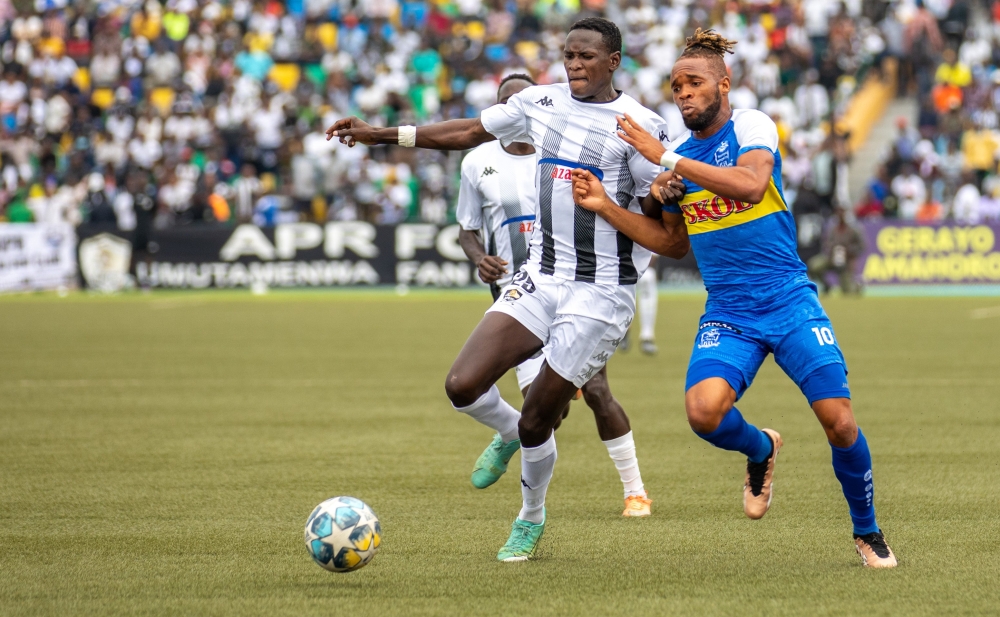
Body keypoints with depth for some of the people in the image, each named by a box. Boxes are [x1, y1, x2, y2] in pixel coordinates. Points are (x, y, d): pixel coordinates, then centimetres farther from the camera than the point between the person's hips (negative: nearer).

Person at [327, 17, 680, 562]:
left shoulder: (637, 123, -9)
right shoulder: (540, 103, 6)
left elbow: (656, 212, -5)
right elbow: (468, 133, 18)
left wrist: (657, 199, -30)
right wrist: (380, 135, 16)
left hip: (601, 292, -5)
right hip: (541, 275, 5)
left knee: (536, 420, -3)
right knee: (463, 386, -10)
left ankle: (531, 518, 26)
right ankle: (510, 434, 24)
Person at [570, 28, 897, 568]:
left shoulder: (751, 126, -5)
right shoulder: (676, 152, 10)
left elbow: (750, 183, -26)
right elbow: (670, 237, 21)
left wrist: (665, 157, -25)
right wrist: (605, 206, 8)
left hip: (788, 301, -3)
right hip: (727, 315, 3)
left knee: (839, 422, -10)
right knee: (704, 410, -24)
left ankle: (867, 532, 15)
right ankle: (760, 449, 12)